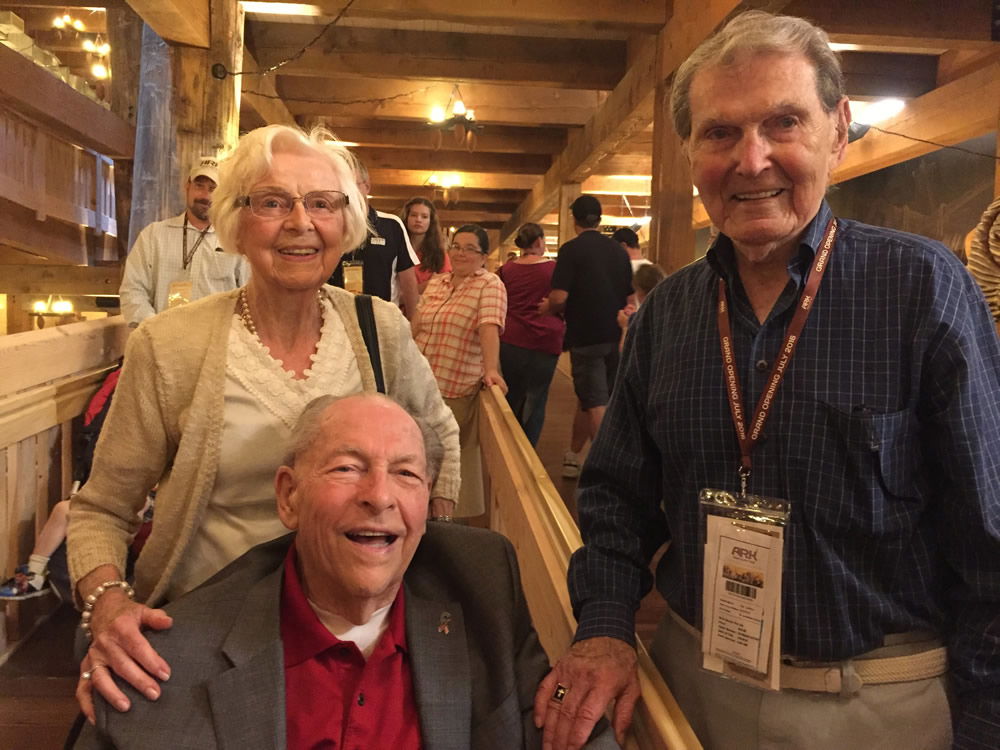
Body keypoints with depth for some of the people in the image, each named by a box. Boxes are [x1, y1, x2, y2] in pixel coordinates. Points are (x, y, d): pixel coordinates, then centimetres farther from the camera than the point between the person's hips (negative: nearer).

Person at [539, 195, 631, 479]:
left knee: (595, 403, -3)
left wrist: (547, 308, 4)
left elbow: (560, 297, -16)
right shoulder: (619, 250, 9)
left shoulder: (571, 250, -9)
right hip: (615, 336, 6)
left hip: (585, 336, -6)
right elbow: (630, 297, 13)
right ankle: (572, 457, 29)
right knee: (587, 397, 17)